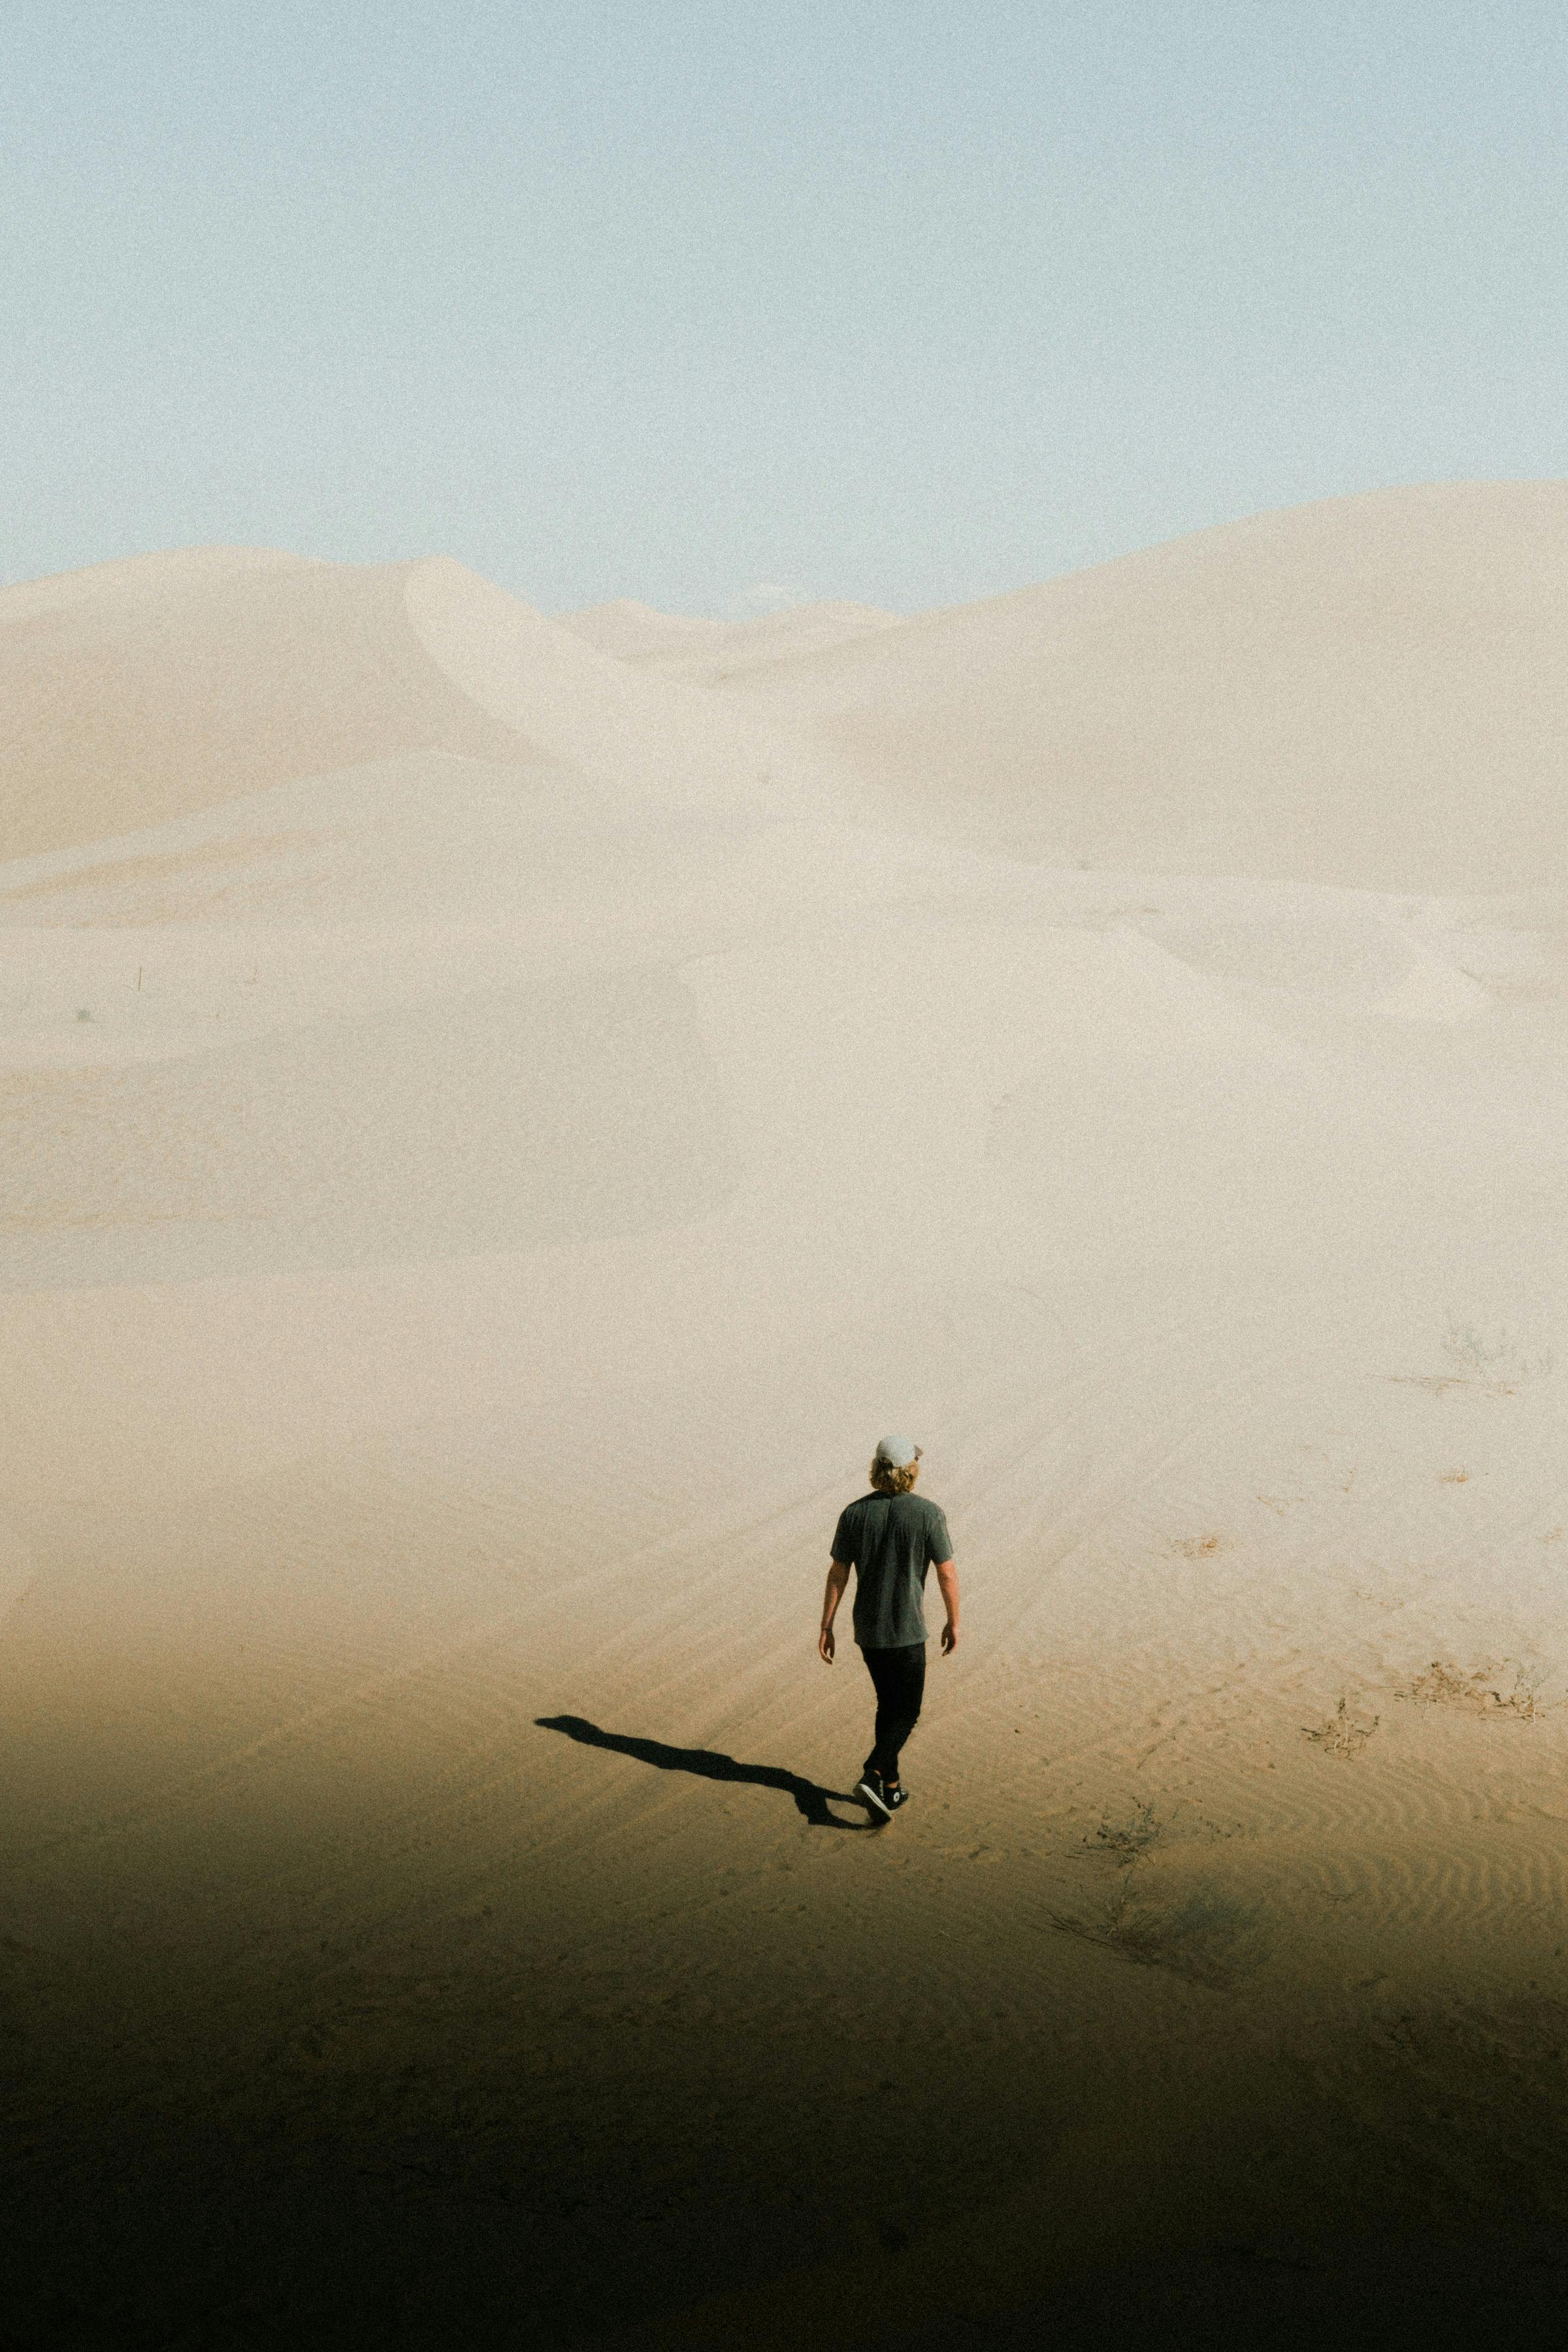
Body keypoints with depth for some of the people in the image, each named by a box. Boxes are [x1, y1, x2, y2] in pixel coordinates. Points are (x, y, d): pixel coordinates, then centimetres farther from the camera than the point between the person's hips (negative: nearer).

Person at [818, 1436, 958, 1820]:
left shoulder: (855, 1514, -4)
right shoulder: (927, 1513, -14)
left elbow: (837, 1575, -2)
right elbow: (947, 1574, -10)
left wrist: (826, 1628, 5)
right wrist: (953, 1623, 4)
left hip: (867, 1630, 4)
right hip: (906, 1631, -4)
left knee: (889, 1705, 20)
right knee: (906, 1713, 6)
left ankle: (891, 1788, 22)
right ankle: (872, 1777, -14)